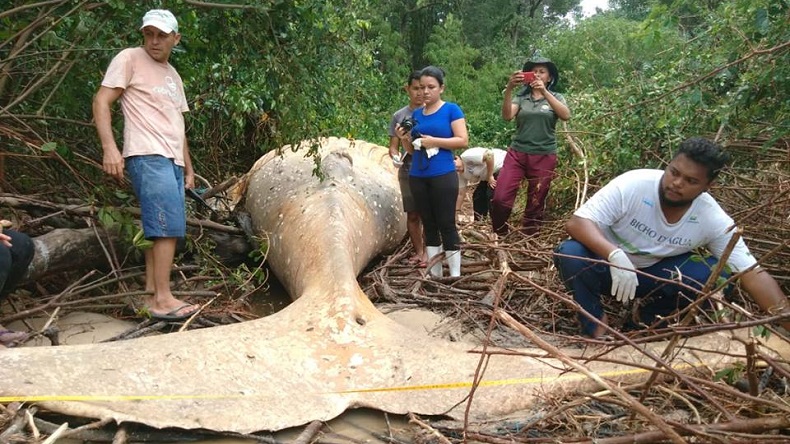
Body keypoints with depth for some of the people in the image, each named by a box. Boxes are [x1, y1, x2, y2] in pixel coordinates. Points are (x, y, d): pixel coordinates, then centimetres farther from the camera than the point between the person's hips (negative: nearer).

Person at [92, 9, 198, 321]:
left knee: (161, 229, 4)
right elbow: (101, 101, -5)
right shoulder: (130, 59, 2)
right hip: (147, 156, -7)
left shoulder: (173, 76, 24)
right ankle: (162, 300, -11)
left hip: (173, 161, 8)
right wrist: (109, 147, -18)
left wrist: (188, 168, 21)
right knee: (168, 226, -15)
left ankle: (152, 296, 8)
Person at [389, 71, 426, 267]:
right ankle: (418, 251, 20)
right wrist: (396, 157, -14)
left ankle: (427, 251, 11)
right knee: (412, 214, 8)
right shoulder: (399, 116, 6)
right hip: (408, 173, 2)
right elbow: (393, 146, 7)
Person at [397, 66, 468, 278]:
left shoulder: (451, 109, -2)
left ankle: (455, 276, 3)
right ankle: (434, 274, 17)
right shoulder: (416, 114, 13)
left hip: (443, 176, -5)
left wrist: (434, 141, -16)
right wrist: (404, 138, -3)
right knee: (428, 224, 9)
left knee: (446, 224, -3)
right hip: (417, 177, 6)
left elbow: (463, 140, -10)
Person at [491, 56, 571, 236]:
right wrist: (509, 89, -26)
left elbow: (566, 116, -15)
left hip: (544, 157, 0)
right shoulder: (521, 97, 7)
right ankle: (499, 237, 9)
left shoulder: (556, 97, 7)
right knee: (500, 198, -13)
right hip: (517, 153, 0)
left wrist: (544, 92, -23)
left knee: (535, 205, 5)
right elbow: (507, 116, -11)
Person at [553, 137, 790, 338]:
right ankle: (596, 324, -8)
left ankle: (647, 319, 3)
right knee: (571, 254, -35)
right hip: (609, 264, -2)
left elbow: (752, 274, -18)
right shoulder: (633, 184, -27)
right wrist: (615, 255, -49)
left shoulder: (714, 219, -17)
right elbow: (576, 222, -32)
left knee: (720, 275, -20)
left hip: (654, 274, 3)